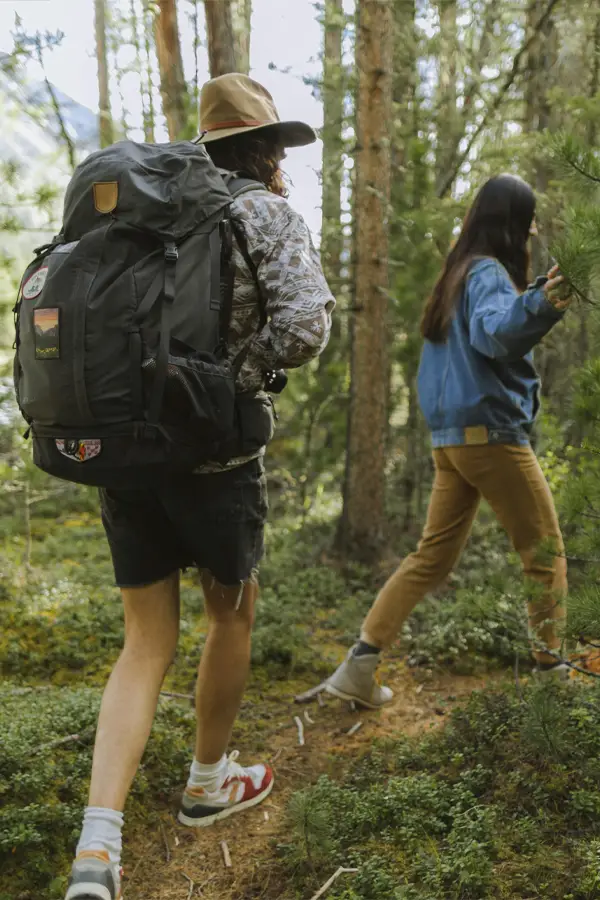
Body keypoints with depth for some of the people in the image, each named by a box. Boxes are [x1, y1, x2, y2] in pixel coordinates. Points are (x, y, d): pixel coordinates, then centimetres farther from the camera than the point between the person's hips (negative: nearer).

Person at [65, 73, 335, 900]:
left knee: (148, 645, 10)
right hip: (215, 450, -5)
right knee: (233, 612, 19)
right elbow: (306, 327, -17)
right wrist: (245, 368, -2)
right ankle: (208, 783, 37)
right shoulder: (272, 216, -2)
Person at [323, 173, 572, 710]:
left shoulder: (461, 273, 18)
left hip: (452, 437, 9)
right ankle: (550, 669, 10)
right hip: (491, 431, -9)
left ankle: (361, 663, 4)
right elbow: (492, 330, -33)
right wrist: (537, 306, -52)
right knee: (546, 553, 4)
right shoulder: (489, 272, -10)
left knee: (434, 556, 9)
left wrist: (538, 305, 32)